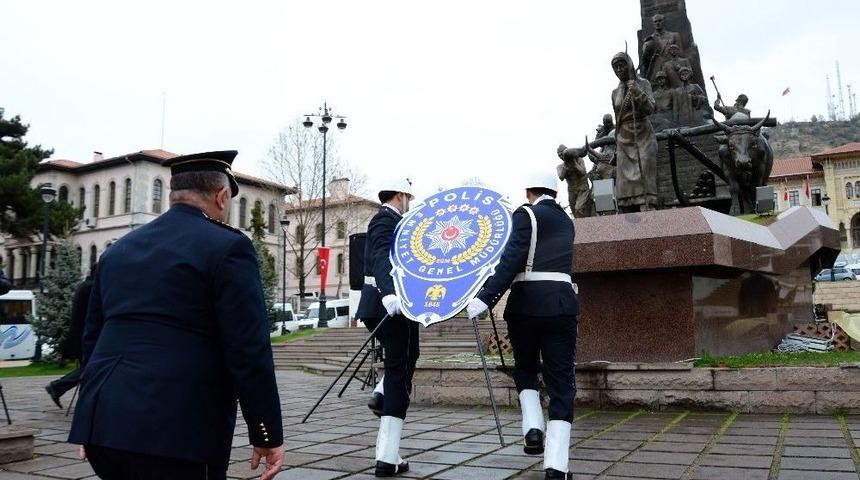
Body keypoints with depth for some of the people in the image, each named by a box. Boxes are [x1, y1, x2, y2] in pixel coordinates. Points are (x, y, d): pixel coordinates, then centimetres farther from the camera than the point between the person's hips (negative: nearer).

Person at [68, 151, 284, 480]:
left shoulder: (119, 249, 14)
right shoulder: (226, 246, -8)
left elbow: (92, 337, 19)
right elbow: (249, 351, -13)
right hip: (177, 429, -7)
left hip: (104, 422, 7)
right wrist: (267, 434, -5)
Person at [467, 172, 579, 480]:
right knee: (561, 384, 2)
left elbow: (512, 259, -16)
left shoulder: (525, 214, -1)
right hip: (561, 303, 3)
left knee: (525, 370, 22)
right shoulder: (565, 221, 18)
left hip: (527, 302, -3)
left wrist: (486, 298, -21)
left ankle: (532, 429, 3)